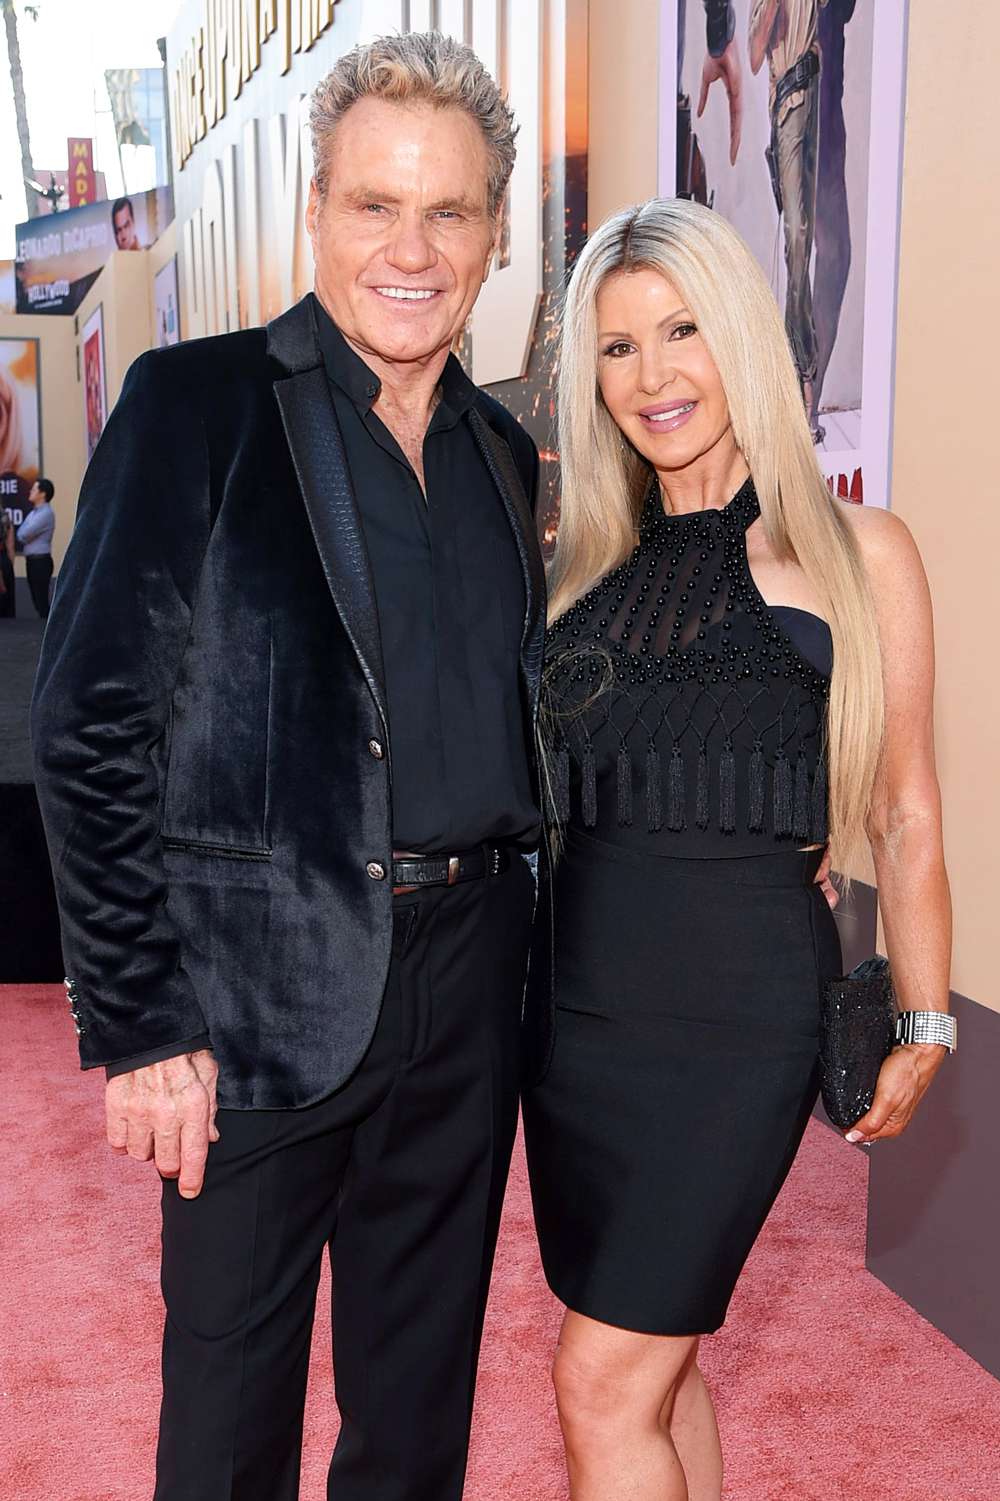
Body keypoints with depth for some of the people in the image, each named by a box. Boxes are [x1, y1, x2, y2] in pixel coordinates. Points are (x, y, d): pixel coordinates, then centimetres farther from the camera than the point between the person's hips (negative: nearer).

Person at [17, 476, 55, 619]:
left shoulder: (46, 513, -16)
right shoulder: (34, 512, 15)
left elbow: (23, 535, -18)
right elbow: (20, 534, 12)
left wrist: (21, 535, 2)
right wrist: (24, 538, -8)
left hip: (40, 561, -9)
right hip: (32, 560, 9)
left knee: (41, 599, -6)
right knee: (37, 598, 13)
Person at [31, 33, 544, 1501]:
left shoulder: (505, 453, 10)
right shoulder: (196, 403, -6)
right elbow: (92, 729, -11)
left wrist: (506, 937, 7)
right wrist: (135, 1023, -13)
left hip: (468, 983, 5)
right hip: (265, 983, -4)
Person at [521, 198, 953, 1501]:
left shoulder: (855, 550, -3)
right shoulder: (585, 558, 9)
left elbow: (904, 814, 2)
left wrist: (923, 1025, 4)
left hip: (741, 1002, -4)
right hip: (580, 994, 5)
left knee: (606, 1384, -1)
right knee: (658, 1363, 16)